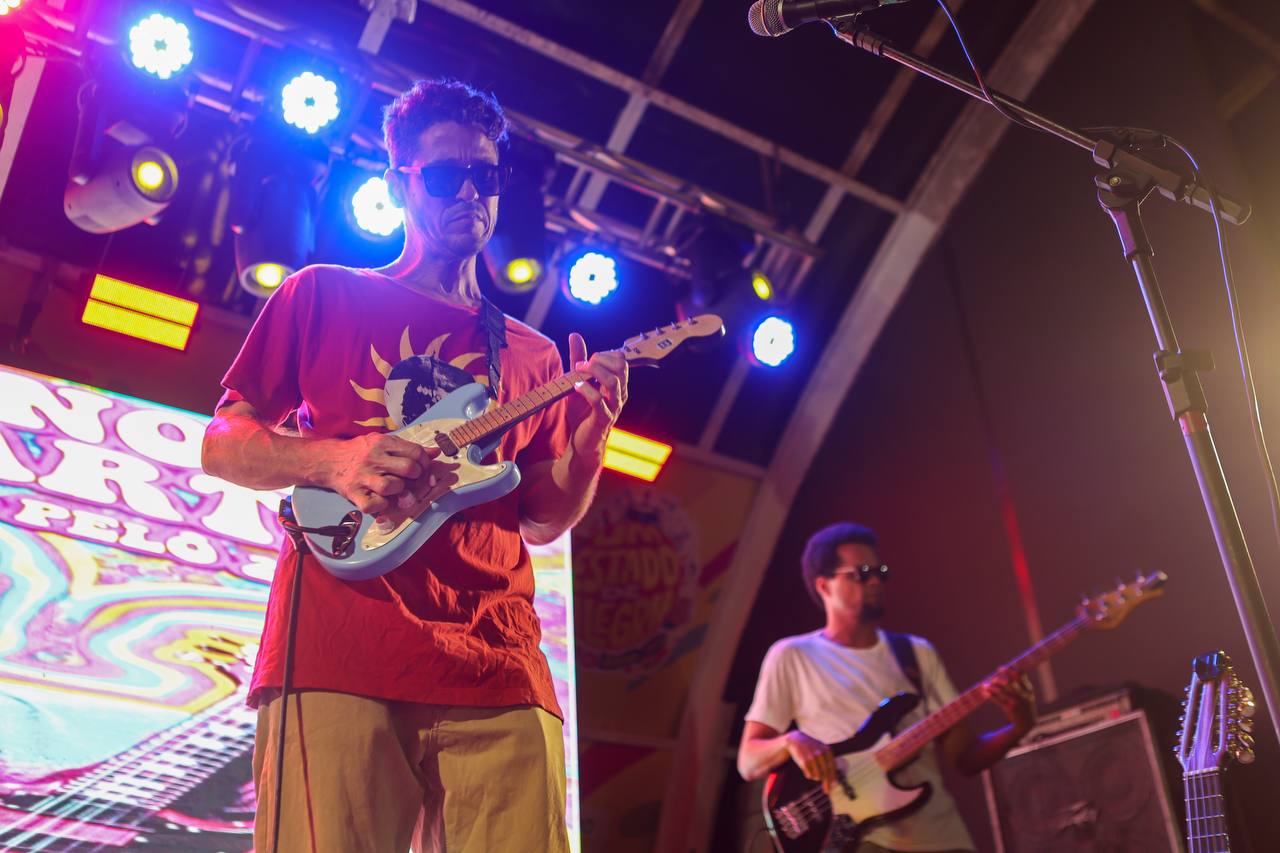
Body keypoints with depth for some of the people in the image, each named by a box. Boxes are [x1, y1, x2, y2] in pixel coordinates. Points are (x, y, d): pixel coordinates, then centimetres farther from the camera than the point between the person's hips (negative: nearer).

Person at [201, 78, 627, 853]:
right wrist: (334, 459, -9)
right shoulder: (325, 294, 14)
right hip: (334, 656, -2)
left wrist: (590, 435, 0)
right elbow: (222, 444, 10)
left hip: (497, 676, 3)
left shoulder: (530, 355, 21)